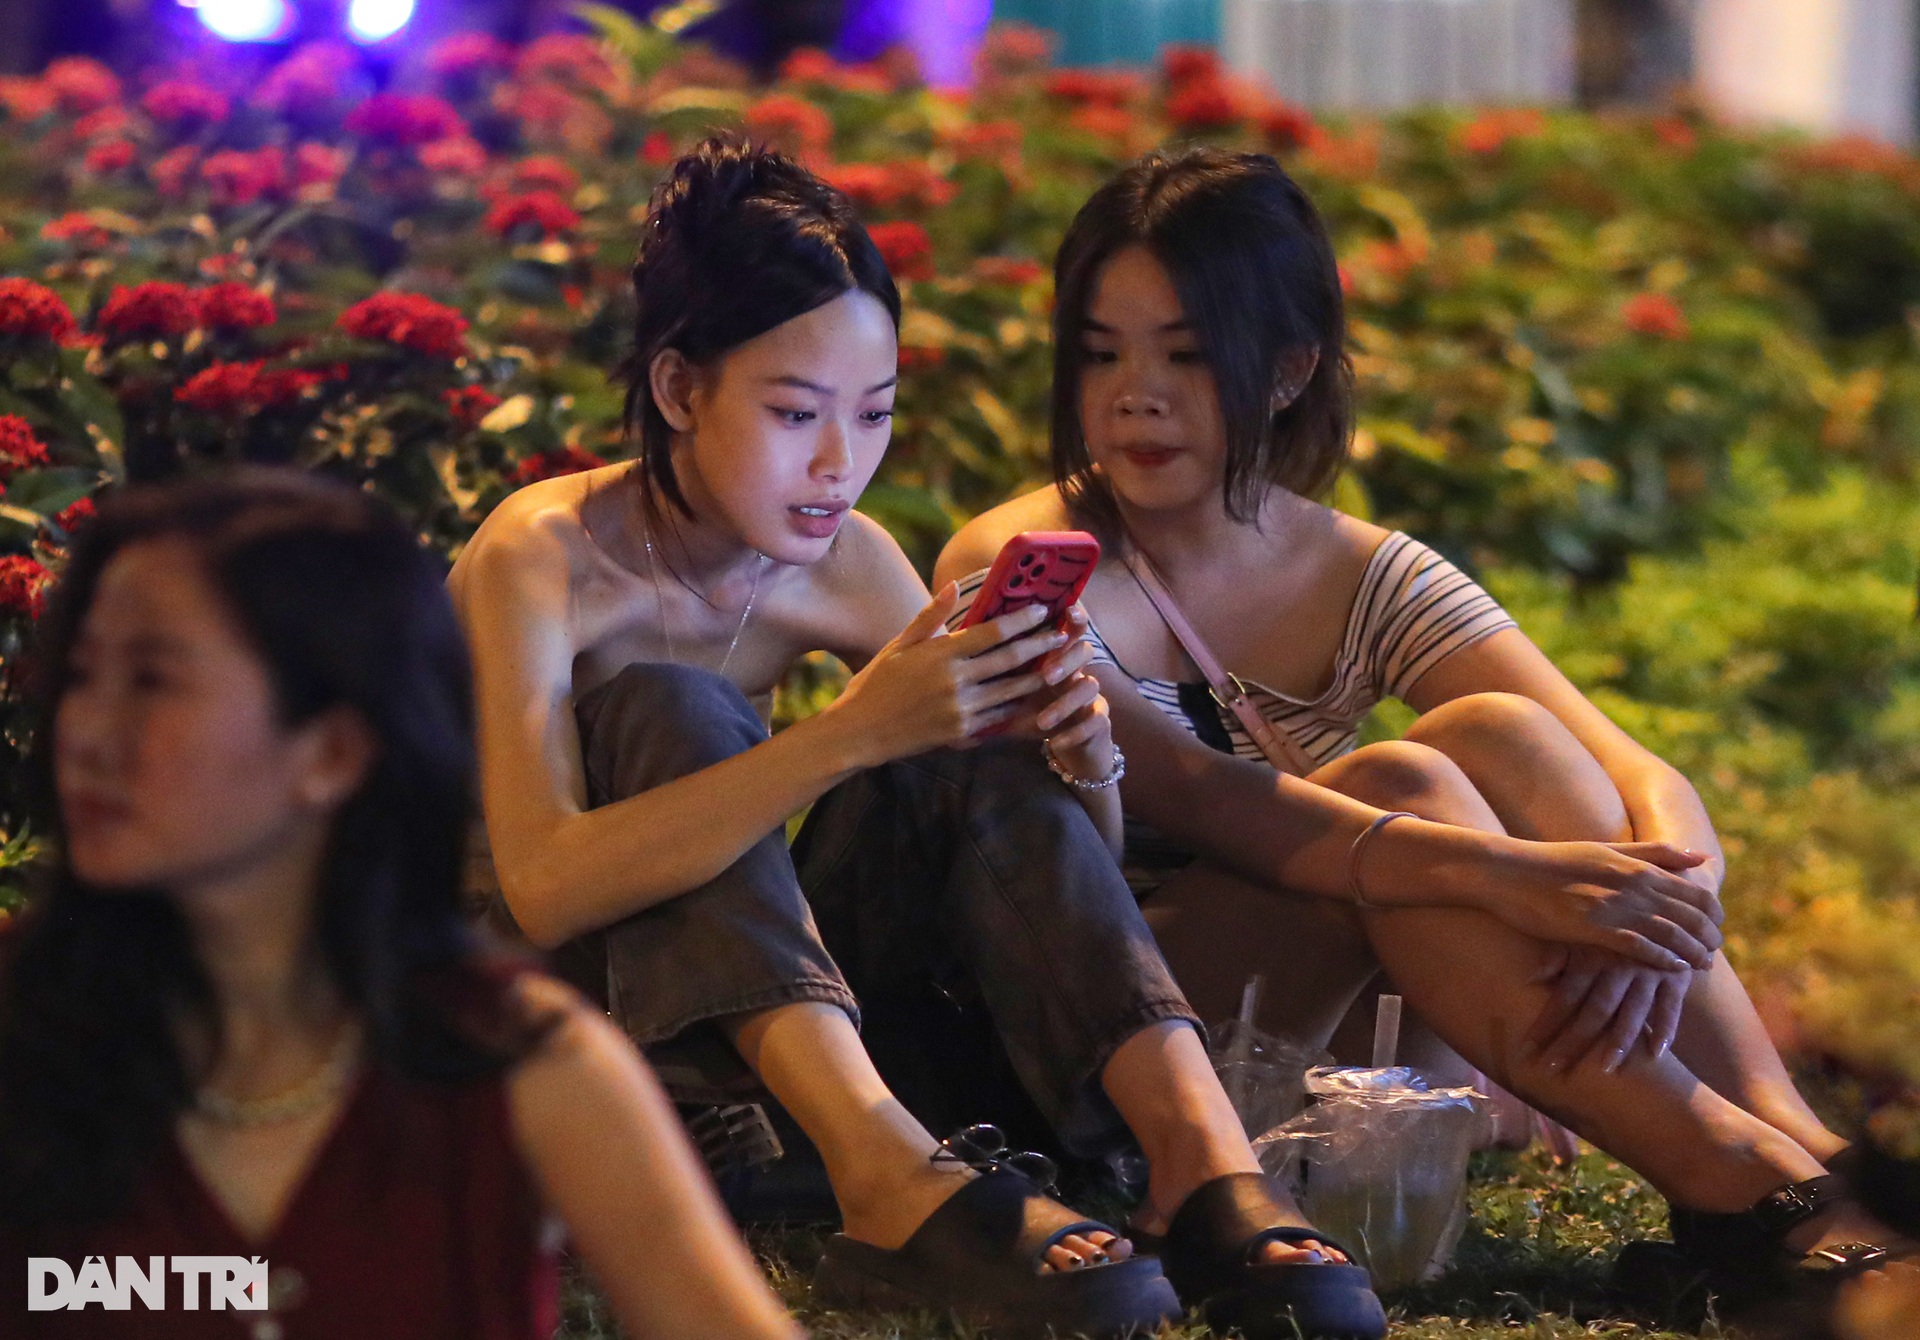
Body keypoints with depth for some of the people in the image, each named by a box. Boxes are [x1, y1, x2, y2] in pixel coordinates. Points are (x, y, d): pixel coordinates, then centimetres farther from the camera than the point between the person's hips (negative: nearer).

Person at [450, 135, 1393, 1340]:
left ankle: (1208, 1168, -32)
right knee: (665, 710, -29)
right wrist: (852, 735, -42)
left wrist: (1085, 762, -24)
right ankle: (893, 1178, -46)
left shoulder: (847, 565, -2)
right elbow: (546, 888, -36)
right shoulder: (542, 561, -18)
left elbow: (1076, 868, 1)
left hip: (786, 1015, 5)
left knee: (972, 759, -17)